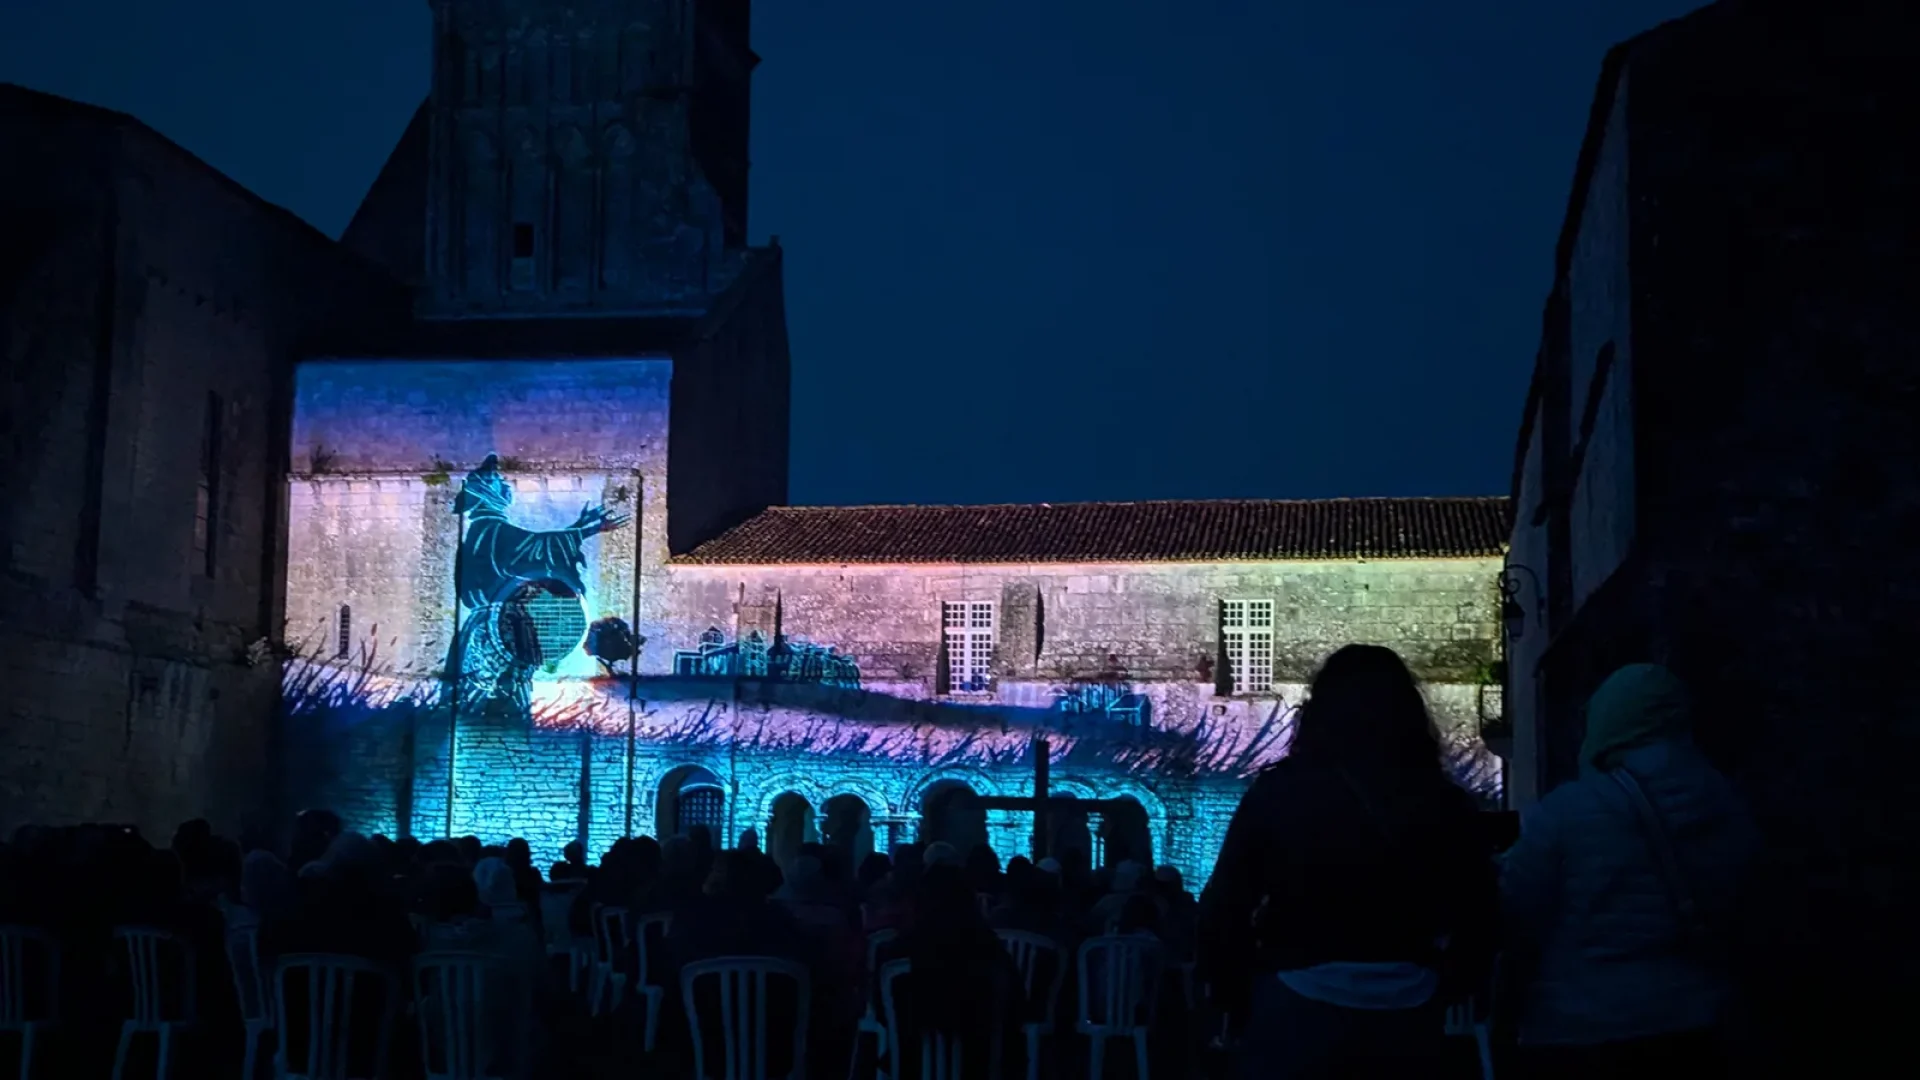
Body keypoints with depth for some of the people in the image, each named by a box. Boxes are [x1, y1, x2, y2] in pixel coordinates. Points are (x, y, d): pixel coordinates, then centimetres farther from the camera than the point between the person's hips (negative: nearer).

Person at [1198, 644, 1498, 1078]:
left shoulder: (1276, 793, -3)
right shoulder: (1442, 803, 2)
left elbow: (1223, 909, -4)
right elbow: (1479, 916, 4)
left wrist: (1238, 1000, 7)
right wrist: (1441, 993, 15)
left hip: (1298, 1009, -2)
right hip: (1406, 1013, 2)